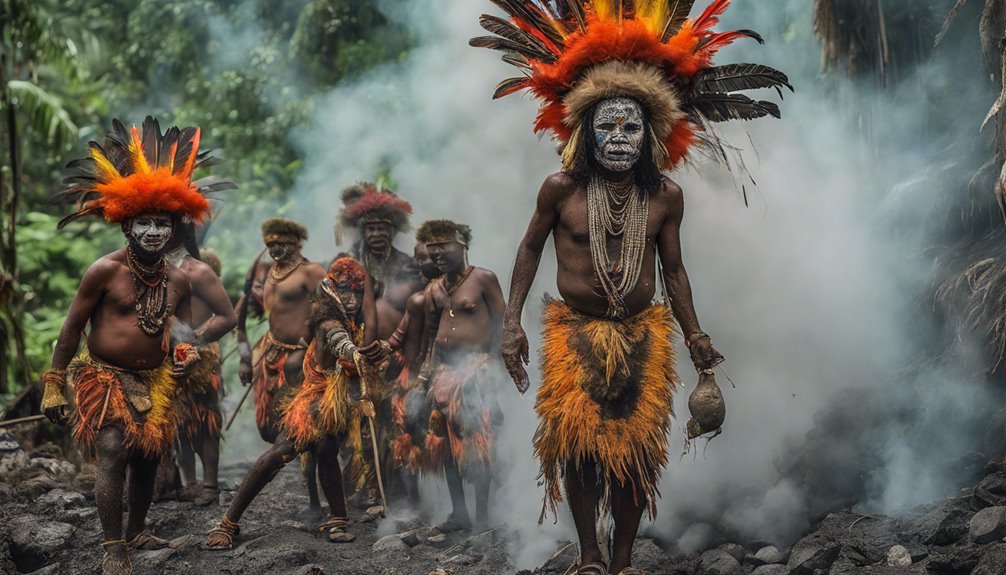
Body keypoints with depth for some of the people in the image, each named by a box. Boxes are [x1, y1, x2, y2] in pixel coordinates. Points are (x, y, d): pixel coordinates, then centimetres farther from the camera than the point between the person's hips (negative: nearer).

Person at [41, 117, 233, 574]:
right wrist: (53, 386, -5)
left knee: (147, 458, 12)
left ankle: (135, 533, 34)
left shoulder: (178, 281, 4)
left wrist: (188, 353, -10)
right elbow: (71, 330, -6)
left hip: (153, 382, 5)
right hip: (102, 377, -5)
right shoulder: (104, 271, -11)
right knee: (113, 451, -19)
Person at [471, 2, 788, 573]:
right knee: (578, 445, 1)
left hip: (642, 338, 1)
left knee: (636, 452, 4)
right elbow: (531, 248, 5)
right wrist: (513, 322, 1)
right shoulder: (561, 189, -8)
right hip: (575, 335, -1)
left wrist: (695, 336, 9)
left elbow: (674, 268, 8)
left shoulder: (665, 196, -3)